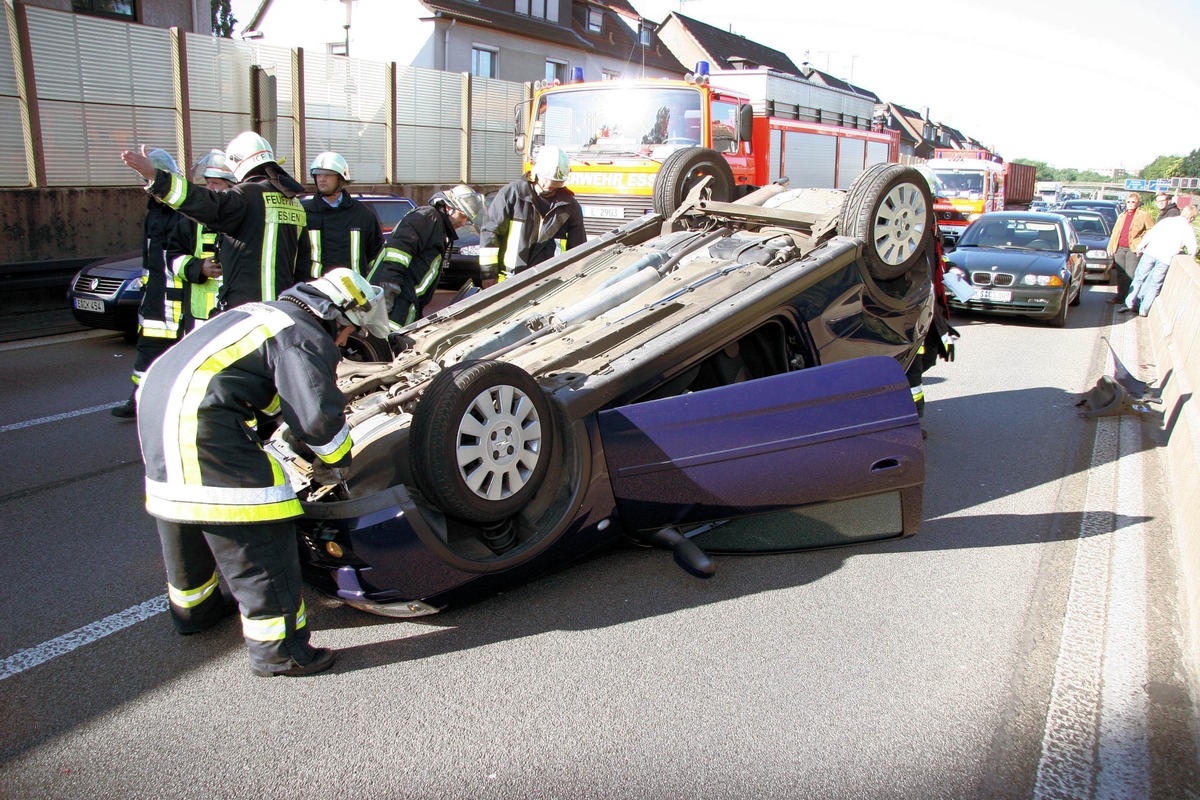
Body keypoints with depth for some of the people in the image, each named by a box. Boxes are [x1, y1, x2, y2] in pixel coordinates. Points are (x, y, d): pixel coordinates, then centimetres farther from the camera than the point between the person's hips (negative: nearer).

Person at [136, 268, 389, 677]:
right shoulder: (306, 338, -7)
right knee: (257, 538, -4)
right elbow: (319, 416, -18)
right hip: (201, 417, -10)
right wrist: (336, 460, 0)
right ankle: (276, 647, 2)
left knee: (186, 506, 27)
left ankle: (192, 605, 46)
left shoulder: (264, 313, 22)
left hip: (156, 399, 10)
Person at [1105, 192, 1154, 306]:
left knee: (1131, 275, -6)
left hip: (1133, 249, -5)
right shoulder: (1122, 216, 19)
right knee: (1120, 274, 9)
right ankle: (1120, 295, 17)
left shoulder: (1144, 215, 0)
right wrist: (1111, 247, 14)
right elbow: (1115, 232, 20)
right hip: (1119, 248, 5)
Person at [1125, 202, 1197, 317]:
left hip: (1151, 252, 2)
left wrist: (1140, 246, 11)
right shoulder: (1189, 229, 4)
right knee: (1155, 285, 8)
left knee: (1139, 278, 14)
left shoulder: (1168, 220, 9)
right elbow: (1192, 250, 0)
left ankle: (1130, 303, 13)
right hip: (1166, 259, -2)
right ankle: (1144, 310, 10)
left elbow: (1150, 234, 4)